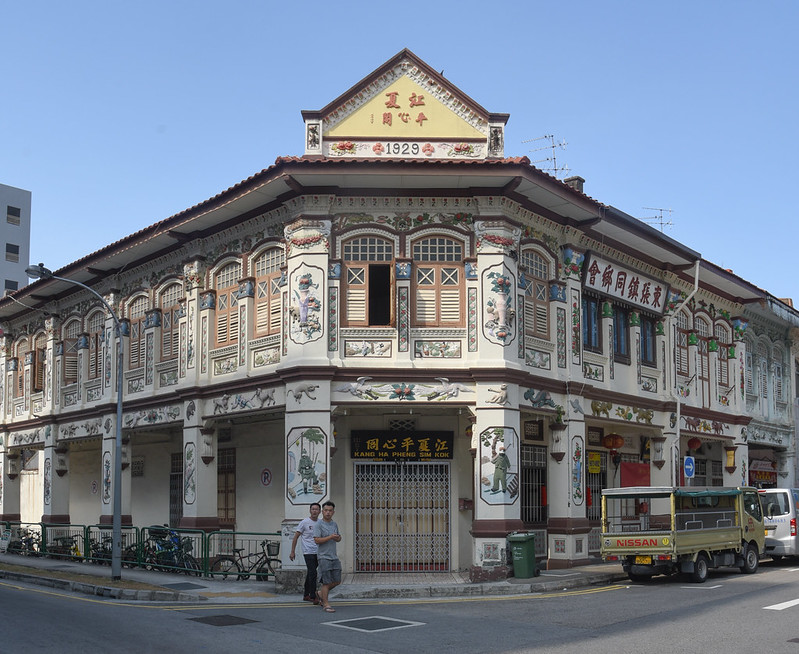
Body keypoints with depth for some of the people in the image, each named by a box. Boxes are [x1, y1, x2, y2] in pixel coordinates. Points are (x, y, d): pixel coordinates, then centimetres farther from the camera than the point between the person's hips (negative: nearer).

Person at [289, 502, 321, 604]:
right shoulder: (305, 522, -6)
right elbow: (296, 537, -2)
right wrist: (292, 552, -5)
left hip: (318, 553, 5)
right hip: (308, 552, -5)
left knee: (310, 574, 13)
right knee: (313, 573, -13)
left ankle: (306, 595, 23)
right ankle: (313, 596, -8)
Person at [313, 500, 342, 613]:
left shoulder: (334, 524, 15)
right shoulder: (318, 524, -7)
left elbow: (339, 538, 25)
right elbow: (317, 540, -15)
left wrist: (338, 538, 1)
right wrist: (330, 537, -17)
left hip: (334, 557, 7)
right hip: (324, 557, -7)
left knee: (337, 581, 8)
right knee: (326, 582, -6)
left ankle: (321, 593, 28)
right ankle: (326, 604, 3)